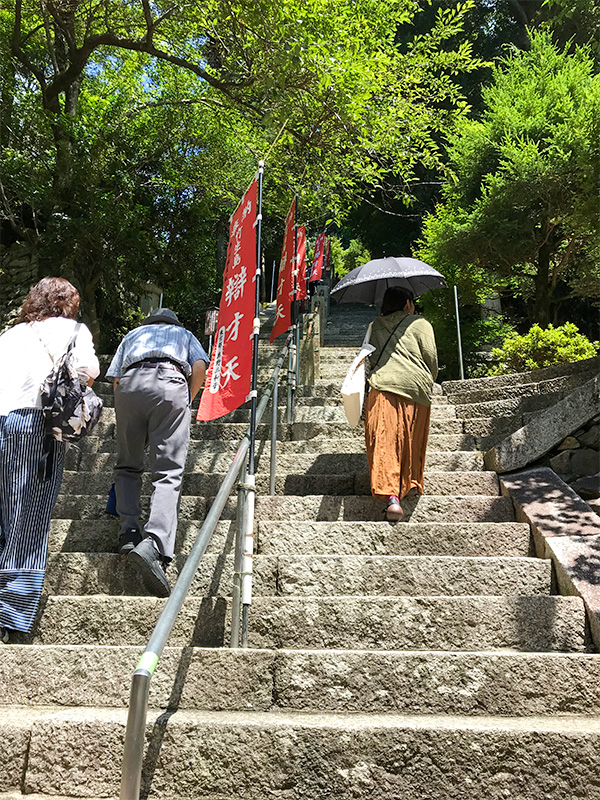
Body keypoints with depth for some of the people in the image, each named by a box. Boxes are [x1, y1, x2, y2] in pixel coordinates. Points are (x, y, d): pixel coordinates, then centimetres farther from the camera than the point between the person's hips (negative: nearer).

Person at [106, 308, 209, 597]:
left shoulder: (132, 334, 38)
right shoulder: (184, 334, 35)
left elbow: (115, 379, 25)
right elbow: (200, 366, 13)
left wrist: (132, 418, 33)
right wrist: (187, 401, 24)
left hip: (129, 384, 2)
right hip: (170, 383, -2)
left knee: (127, 466, 17)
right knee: (169, 473, -9)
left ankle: (129, 531, -1)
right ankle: (153, 544, -28)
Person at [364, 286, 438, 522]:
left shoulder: (376, 325, 19)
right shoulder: (420, 324, 10)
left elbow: (369, 357, 19)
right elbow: (431, 357, 5)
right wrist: (429, 381, 20)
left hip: (382, 385, 1)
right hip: (415, 387, 0)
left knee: (385, 441, -6)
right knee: (412, 440, 15)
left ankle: (391, 495, -18)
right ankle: (411, 483, 26)